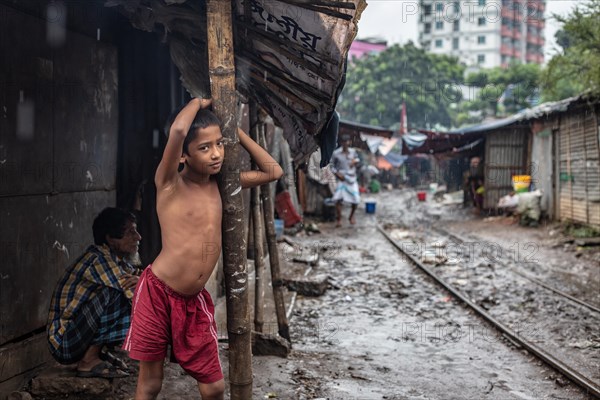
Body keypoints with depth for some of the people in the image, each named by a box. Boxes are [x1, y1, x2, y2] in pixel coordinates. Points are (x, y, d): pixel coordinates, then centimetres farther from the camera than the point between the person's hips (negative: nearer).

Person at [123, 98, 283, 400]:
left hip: (195, 301, 5)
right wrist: (199, 102, -9)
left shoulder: (220, 183, 7)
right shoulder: (170, 183, -10)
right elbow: (177, 130, -30)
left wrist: (234, 129, 8)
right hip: (157, 293, -5)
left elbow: (274, 172, 13)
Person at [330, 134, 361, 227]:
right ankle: (338, 219, -4)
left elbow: (357, 158, 24)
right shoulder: (336, 153, -6)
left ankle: (351, 216, 28)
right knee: (338, 198, -18)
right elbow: (332, 165, 1)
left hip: (352, 178, 3)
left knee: (356, 199, 0)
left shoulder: (353, 151, 4)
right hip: (341, 178, -3)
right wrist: (337, 174, -13)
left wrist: (355, 161, 1)